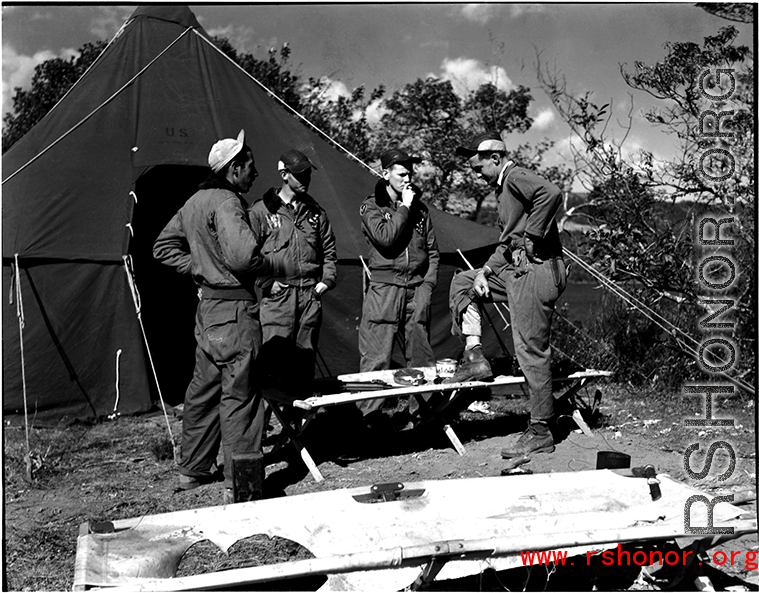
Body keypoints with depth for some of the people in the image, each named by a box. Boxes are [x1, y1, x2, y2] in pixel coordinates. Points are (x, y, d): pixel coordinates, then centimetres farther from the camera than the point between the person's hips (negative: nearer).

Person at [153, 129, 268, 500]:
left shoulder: (194, 202, 15)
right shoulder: (226, 202, -16)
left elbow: (163, 247, 22)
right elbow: (241, 256, -30)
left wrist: (198, 269, 14)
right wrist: (266, 266, -9)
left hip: (207, 308, 10)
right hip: (234, 309, -10)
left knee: (204, 389, 17)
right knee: (239, 394, -3)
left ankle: (193, 470, 28)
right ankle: (240, 483, 3)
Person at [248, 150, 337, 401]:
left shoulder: (316, 212, 14)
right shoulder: (262, 211, 0)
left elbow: (329, 251, 20)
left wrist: (327, 280, 8)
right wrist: (266, 282, -8)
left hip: (310, 294, 4)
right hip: (277, 295, -4)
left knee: (305, 354, 8)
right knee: (274, 352, -12)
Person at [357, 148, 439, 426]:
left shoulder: (419, 208, 14)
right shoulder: (371, 207, 3)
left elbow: (433, 252, 16)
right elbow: (385, 238, -16)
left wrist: (427, 285, 4)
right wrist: (403, 208, -8)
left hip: (416, 293, 4)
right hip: (383, 291, -4)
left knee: (421, 357, 6)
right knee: (376, 358, -6)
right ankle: (369, 418, 1)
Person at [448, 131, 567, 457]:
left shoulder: (515, 177, -9)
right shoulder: (504, 188, 22)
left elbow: (551, 193, -30)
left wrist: (531, 237, -22)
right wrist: (485, 270, 9)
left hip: (536, 272, -11)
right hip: (516, 270, 11)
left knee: (531, 352, -6)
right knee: (462, 282, 19)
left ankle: (540, 433, 3)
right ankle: (474, 355, 11)